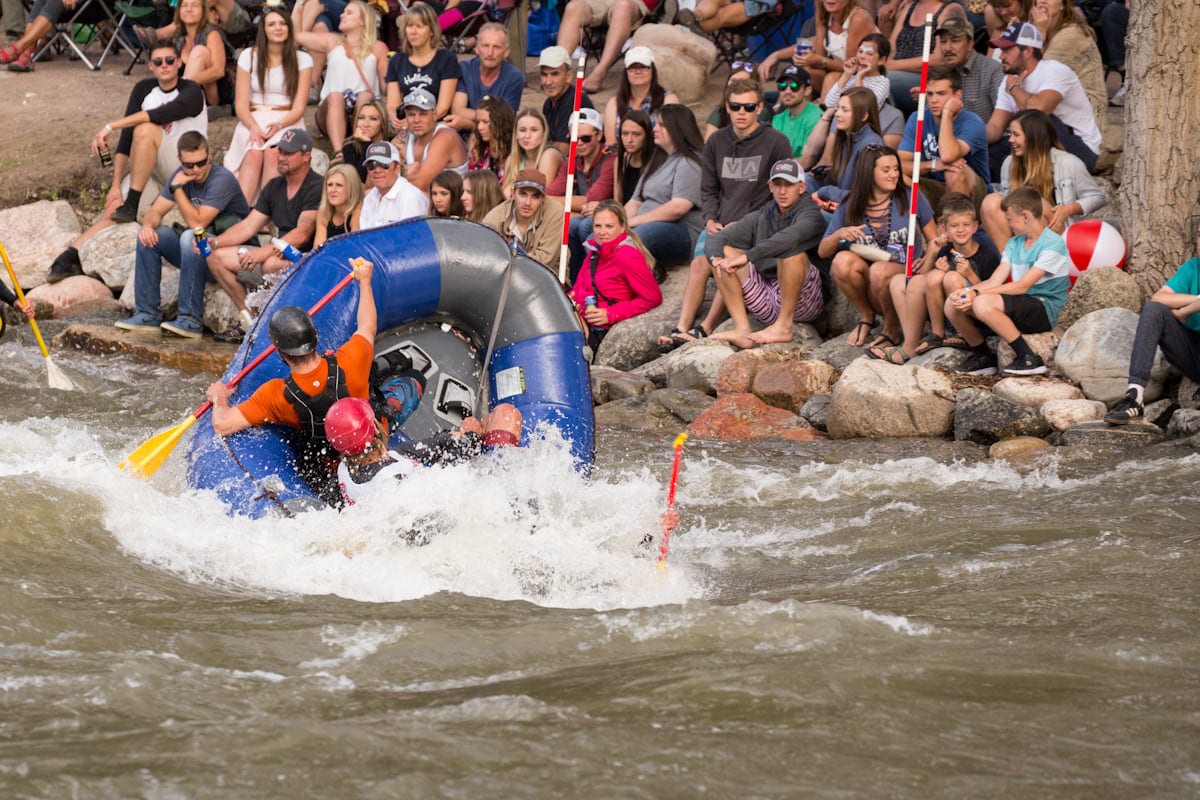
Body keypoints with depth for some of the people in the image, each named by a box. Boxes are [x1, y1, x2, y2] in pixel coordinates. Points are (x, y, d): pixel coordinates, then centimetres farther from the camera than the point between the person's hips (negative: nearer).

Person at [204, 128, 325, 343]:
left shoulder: (316, 187, -13)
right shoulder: (274, 186, 14)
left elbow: (302, 234, -24)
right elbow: (249, 225, 12)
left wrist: (264, 251, -34)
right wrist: (215, 242, -4)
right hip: (278, 254, 9)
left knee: (272, 264, -40)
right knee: (217, 257, -2)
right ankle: (249, 321, -5)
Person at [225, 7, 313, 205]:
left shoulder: (302, 60, 5)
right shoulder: (249, 56, 8)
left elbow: (299, 107, -1)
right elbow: (241, 103, 2)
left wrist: (279, 126, -22)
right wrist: (253, 127, -19)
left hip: (287, 122, -1)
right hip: (253, 120, 1)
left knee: (273, 152, -34)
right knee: (254, 152, -32)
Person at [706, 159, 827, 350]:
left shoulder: (811, 215, -2)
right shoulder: (760, 218, 15)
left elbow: (791, 236, -26)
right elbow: (715, 239, 8)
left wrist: (747, 256, -32)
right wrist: (717, 259, -17)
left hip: (802, 303, -6)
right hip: (767, 306, 6)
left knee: (791, 248, -28)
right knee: (725, 252, -4)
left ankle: (784, 326, -25)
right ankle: (742, 330, -20)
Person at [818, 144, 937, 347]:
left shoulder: (911, 199, 2)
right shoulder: (849, 208, 5)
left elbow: (934, 241, 3)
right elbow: (822, 252, 7)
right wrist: (839, 235, -14)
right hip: (865, 285, 2)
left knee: (879, 270, -35)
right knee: (842, 260, -28)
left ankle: (892, 330, -8)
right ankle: (866, 316, -3)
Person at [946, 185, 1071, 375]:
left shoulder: (1053, 244, -12)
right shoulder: (1014, 244, 15)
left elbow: (1022, 286, -18)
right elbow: (995, 281, 6)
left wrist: (977, 293, -20)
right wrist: (968, 291, -14)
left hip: (1043, 310, -8)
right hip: (1020, 306, 8)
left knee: (983, 304, -33)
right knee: (953, 304, -5)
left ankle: (1029, 359, -23)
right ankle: (983, 357, 11)